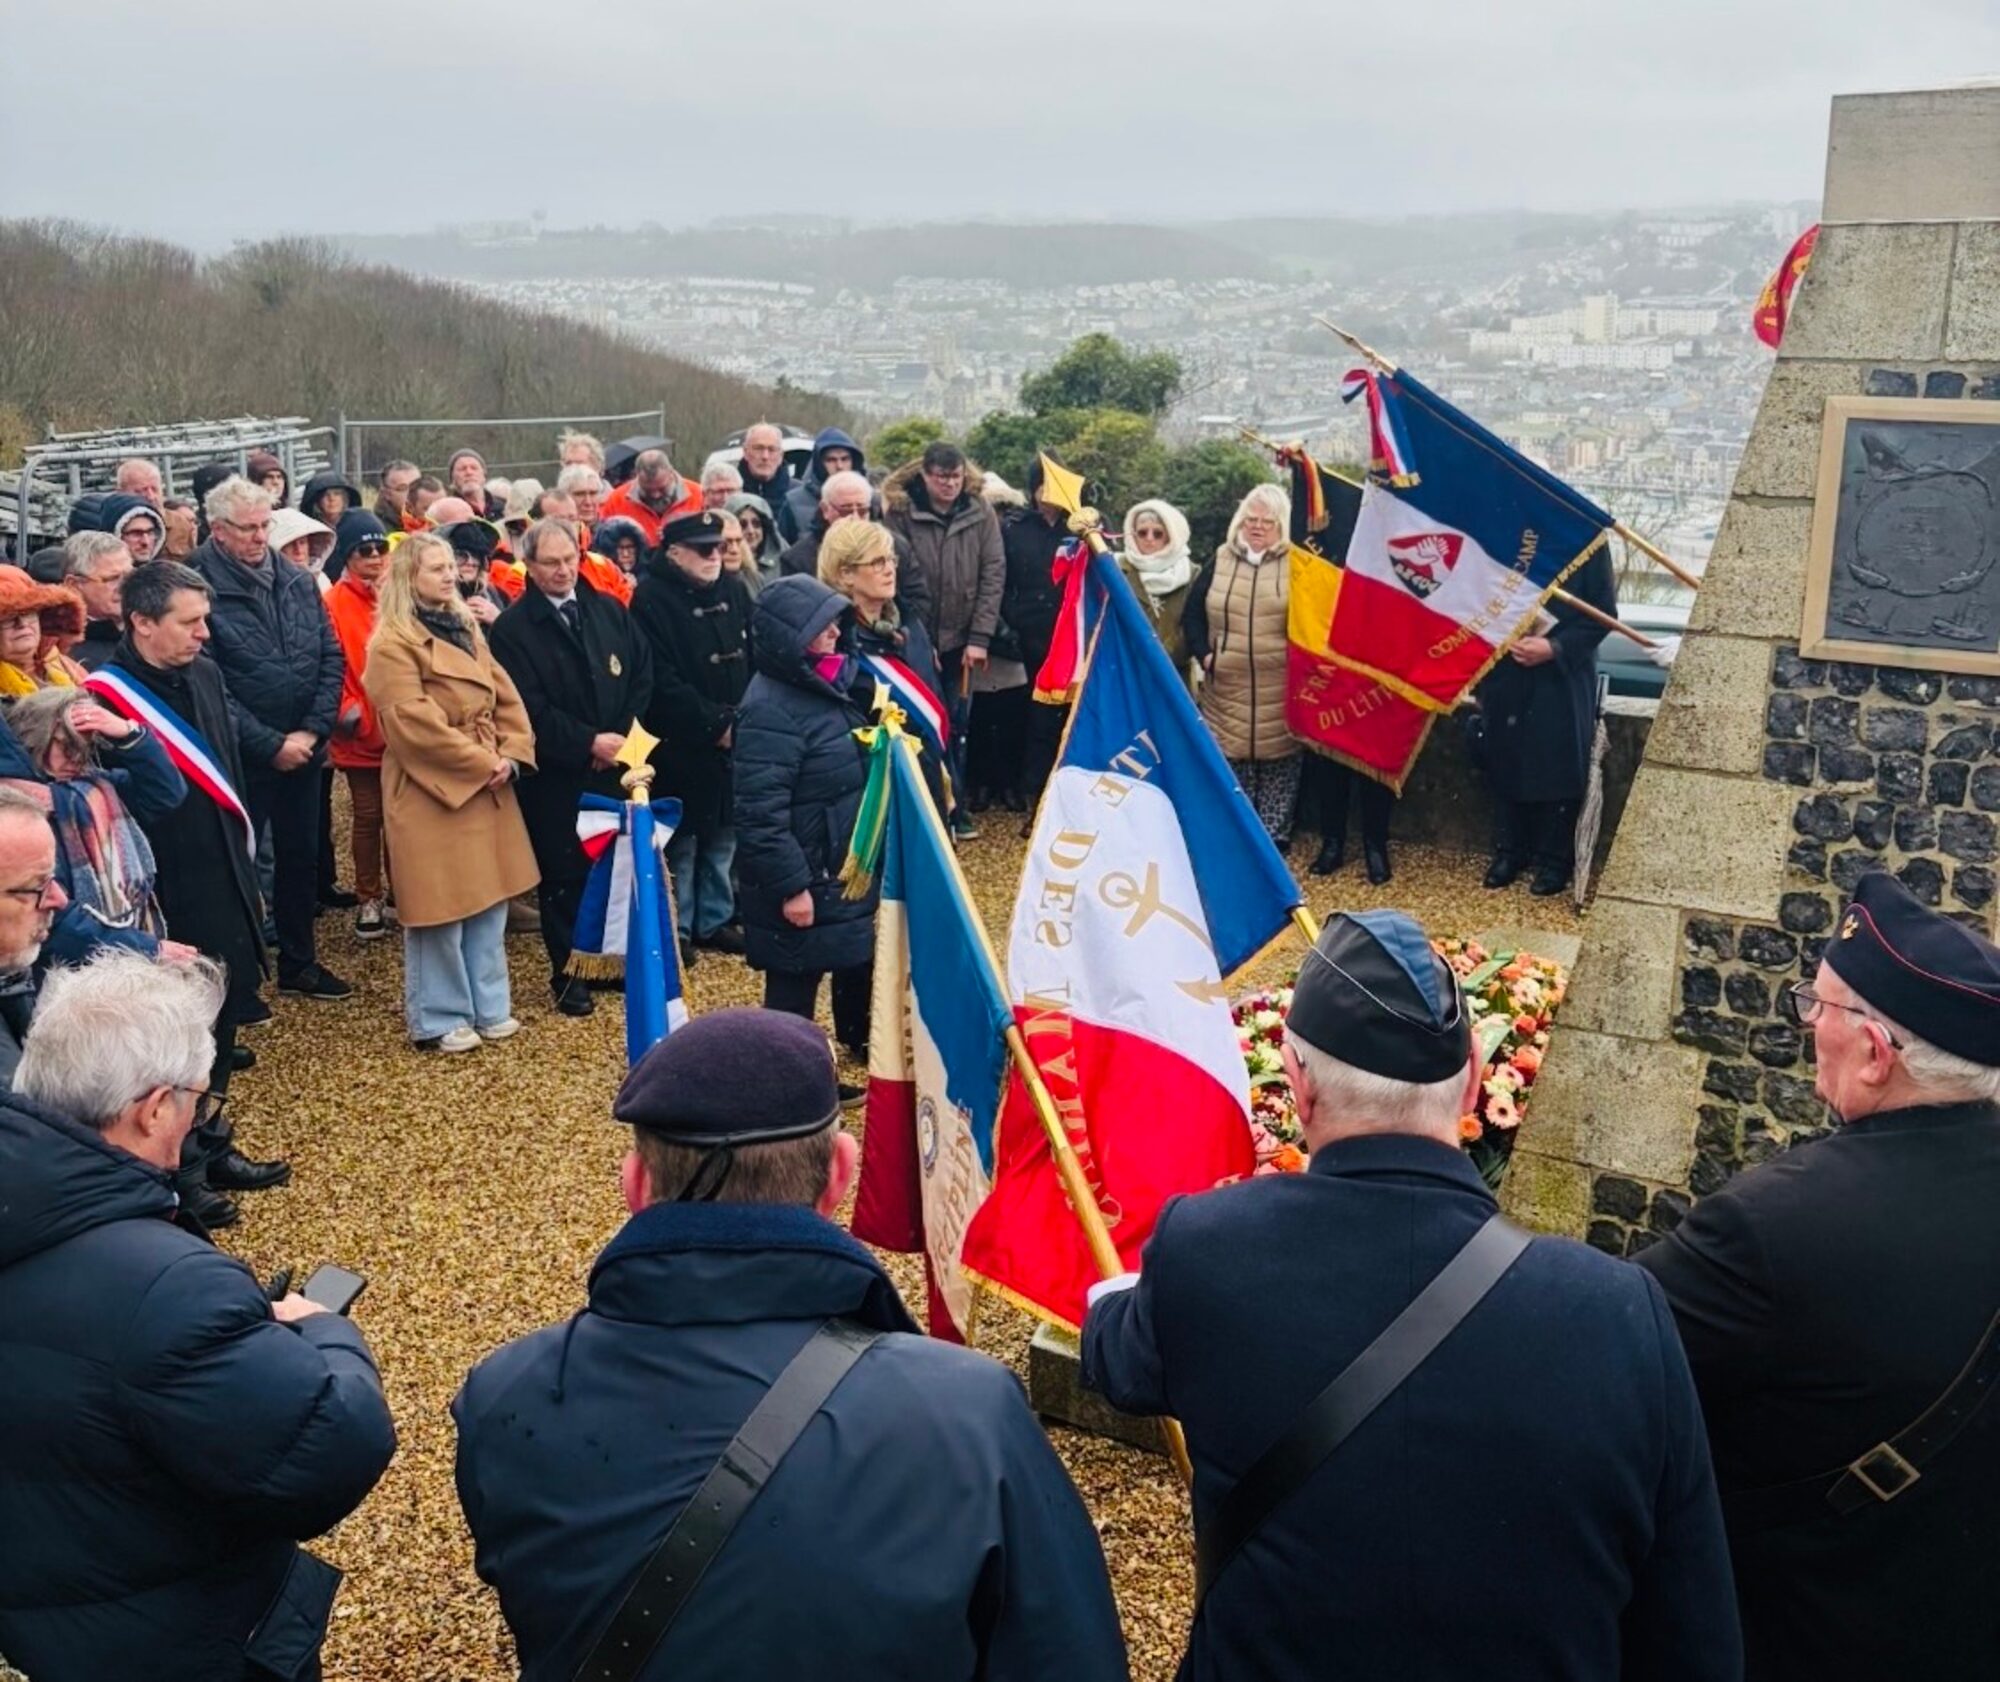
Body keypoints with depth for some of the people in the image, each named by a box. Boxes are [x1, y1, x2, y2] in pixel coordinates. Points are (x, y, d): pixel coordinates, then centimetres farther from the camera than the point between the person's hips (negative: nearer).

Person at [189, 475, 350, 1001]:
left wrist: (312, 730, -7)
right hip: (240, 756, -6)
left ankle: (299, 962, 32)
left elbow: (331, 659, 5)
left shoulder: (298, 583, 4)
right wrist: (271, 744, -16)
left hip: (302, 749, 6)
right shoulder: (202, 590, -14)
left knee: (302, 857, 17)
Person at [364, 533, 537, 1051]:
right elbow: (415, 724, -20)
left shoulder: (466, 629, 14)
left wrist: (512, 755, -6)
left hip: (489, 788, 8)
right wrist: (483, 764, -18)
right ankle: (438, 1020, 13)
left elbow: (506, 697, 11)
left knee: (490, 901, 13)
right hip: (433, 792, -8)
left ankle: (489, 1007, 25)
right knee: (442, 909, 0)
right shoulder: (392, 645, -12)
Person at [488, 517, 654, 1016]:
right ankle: (567, 972, 18)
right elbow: (528, 708, -11)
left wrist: (621, 739, -5)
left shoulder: (610, 611, 9)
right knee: (563, 873, 5)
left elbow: (643, 676, 8)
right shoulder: (512, 628, -5)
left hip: (618, 767, 3)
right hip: (555, 778, -3)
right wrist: (588, 743, -17)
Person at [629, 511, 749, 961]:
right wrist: (715, 725, -16)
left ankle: (715, 920, 27)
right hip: (682, 745, -6)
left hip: (737, 737, 6)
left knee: (723, 835, 13)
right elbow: (662, 682, -17)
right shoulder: (652, 599, -11)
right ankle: (676, 929, 16)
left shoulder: (735, 590, 8)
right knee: (682, 839, 4)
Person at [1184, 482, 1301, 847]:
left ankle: (1274, 837, 12)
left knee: (1278, 761, 3)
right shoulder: (1220, 562, 9)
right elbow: (1192, 613, 12)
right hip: (1227, 688, 3)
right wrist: (1203, 653, 0)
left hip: (1280, 690, -2)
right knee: (1229, 760, 6)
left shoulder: (1297, 565, 0)